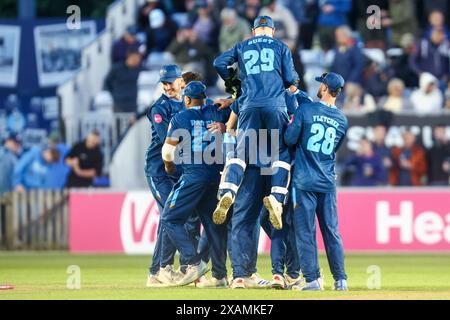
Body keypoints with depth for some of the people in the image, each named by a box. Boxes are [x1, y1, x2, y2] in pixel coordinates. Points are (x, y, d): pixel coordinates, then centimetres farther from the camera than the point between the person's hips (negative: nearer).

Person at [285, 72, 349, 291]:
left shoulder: (306, 109, -8)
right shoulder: (342, 120, 7)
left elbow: (290, 139, -7)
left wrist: (291, 124, 12)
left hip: (304, 181, -4)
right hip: (328, 182, 4)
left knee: (305, 231, 0)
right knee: (331, 231, 8)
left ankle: (313, 279, -3)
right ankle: (340, 279, 7)